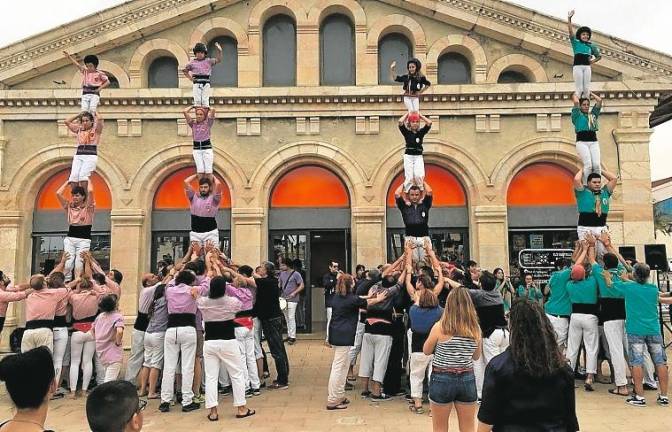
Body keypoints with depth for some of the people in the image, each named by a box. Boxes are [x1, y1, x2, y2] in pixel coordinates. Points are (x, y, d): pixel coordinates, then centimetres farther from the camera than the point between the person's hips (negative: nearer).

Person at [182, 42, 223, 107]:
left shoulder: (208, 61, 9)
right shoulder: (192, 62, 10)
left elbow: (218, 60, -2)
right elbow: (184, 70, 20)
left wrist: (219, 51, -14)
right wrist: (189, 77, 7)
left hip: (206, 83, 0)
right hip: (197, 83, 1)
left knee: (205, 101, -2)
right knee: (197, 101, -2)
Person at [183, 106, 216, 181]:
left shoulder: (208, 122, 2)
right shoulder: (193, 123, 9)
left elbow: (213, 110, -11)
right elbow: (184, 111, 1)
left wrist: (207, 108, 9)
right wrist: (193, 106, 13)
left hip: (207, 148, -2)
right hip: (196, 149, 2)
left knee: (208, 170, -4)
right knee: (200, 171, -5)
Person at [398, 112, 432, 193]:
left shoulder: (421, 132, 8)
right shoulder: (406, 132, 3)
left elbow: (429, 122, -2)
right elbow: (400, 122, -10)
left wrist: (420, 115, 8)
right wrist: (407, 114, 4)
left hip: (418, 156, 1)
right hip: (408, 156, -1)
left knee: (418, 175, -17)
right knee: (409, 177, -8)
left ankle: (421, 191, 1)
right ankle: (406, 193, 3)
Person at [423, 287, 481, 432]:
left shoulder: (440, 327, -12)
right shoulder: (475, 328, -4)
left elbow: (426, 351, 3)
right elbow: (476, 356, 11)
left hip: (442, 379, -3)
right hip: (468, 380, 3)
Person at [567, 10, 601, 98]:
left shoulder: (591, 45, 16)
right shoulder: (576, 43, 8)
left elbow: (599, 56, 24)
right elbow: (570, 31, -4)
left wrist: (593, 61, 4)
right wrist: (569, 19, -12)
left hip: (587, 67, 3)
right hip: (577, 66, -3)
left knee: (586, 88, -1)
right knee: (579, 89, -9)